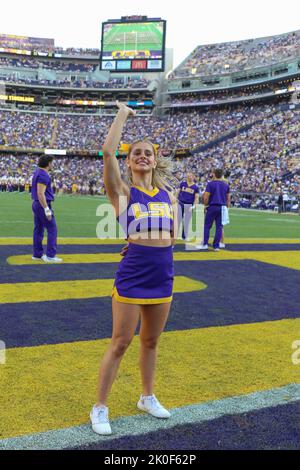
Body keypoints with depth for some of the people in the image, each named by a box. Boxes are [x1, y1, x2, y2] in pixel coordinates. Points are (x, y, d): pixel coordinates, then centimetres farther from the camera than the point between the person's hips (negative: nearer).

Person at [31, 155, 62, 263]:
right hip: (43, 205, -10)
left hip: (36, 204, 10)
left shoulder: (37, 172, 13)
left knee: (38, 229, 14)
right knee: (52, 230, -6)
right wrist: (47, 209, -25)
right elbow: (40, 193, -24)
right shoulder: (43, 175, -17)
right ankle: (50, 256, -6)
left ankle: (37, 254, 20)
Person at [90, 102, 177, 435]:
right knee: (120, 343, 2)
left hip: (162, 276, 5)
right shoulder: (123, 191, -5)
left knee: (150, 341, 18)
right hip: (132, 276, -4)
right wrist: (123, 113, -11)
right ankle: (100, 408, 18)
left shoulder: (168, 194, 8)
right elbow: (108, 151, -21)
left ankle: (147, 398, 37)